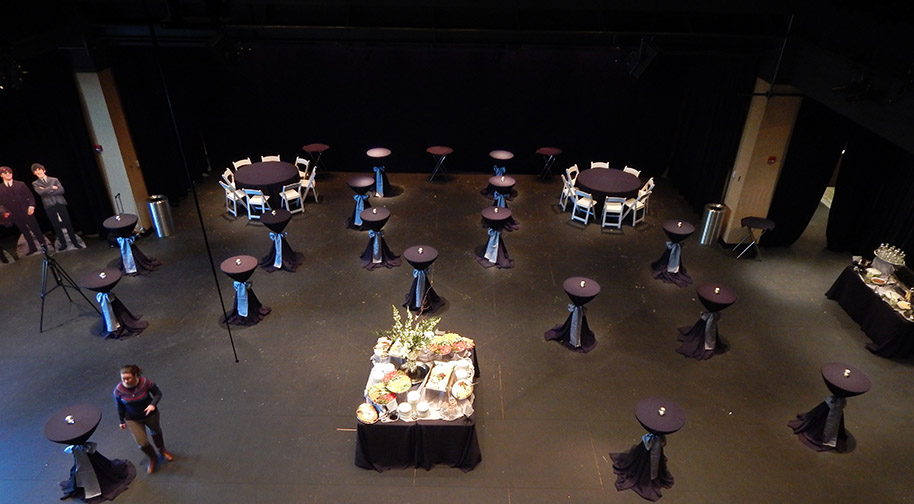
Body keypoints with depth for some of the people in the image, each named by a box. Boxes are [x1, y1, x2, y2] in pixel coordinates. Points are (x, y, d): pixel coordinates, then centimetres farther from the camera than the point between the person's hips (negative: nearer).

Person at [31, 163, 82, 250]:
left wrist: (48, 191, -7)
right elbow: (40, 192, -8)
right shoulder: (35, 183, 10)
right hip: (49, 206, 0)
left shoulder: (54, 179, 12)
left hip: (60, 203, 0)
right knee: (56, 226, 1)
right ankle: (63, 244, 8)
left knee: (68, 223, -2)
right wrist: (52, 187, -4)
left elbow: (61, 190, -1)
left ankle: (75, 242, 4)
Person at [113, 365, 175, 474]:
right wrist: (122, 421, 5)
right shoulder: (118, 390, -24)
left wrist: (153, 404, -32)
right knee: (142, 443, -2)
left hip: (150, 414, 0)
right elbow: (120, 407, -7)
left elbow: (158, 393, -14)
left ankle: (162, 450, 58)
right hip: (132, 419, 0)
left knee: (156, 432, 27)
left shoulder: (146, 382, -29)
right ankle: (153, 458, 32)